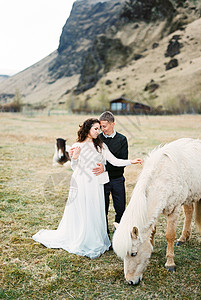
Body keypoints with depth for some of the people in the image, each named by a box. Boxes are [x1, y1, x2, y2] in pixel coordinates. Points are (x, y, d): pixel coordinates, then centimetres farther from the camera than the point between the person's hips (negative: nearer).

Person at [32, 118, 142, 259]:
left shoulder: (101, 146, 6)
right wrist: (74, 158, -17)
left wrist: (131, 161, -9)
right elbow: (74, 168, 3)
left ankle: (95, 243, 22)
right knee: (81, 214, 4)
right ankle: (81, 243, 20)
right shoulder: (77, 146, -1)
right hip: (81, 184, -3)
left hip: (96, 184, 3)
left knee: (95, 214, 7)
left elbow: (114, 161, 1)